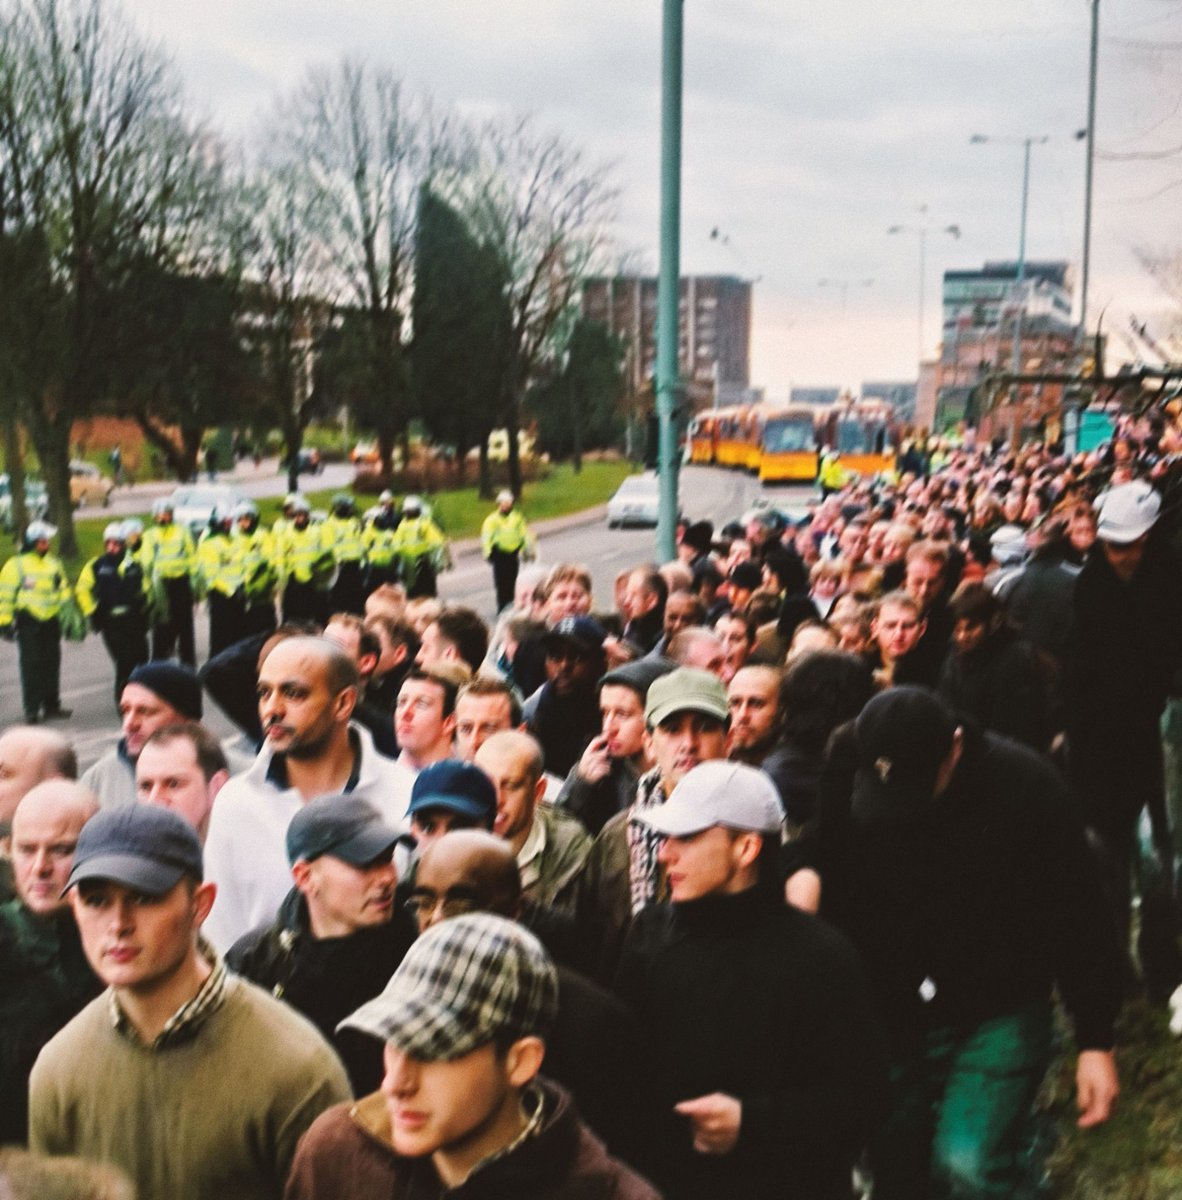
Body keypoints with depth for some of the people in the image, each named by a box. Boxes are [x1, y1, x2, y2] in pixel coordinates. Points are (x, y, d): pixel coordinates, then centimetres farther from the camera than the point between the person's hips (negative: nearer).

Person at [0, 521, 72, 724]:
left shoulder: (54, 563, 12)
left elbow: (63, 589, 19)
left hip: (51, 621, 5)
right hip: (29, 621, -5)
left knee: (51, 663, 7)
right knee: (31, 665, -5)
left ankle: (52, 706, 16)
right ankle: (31, 710, -1)